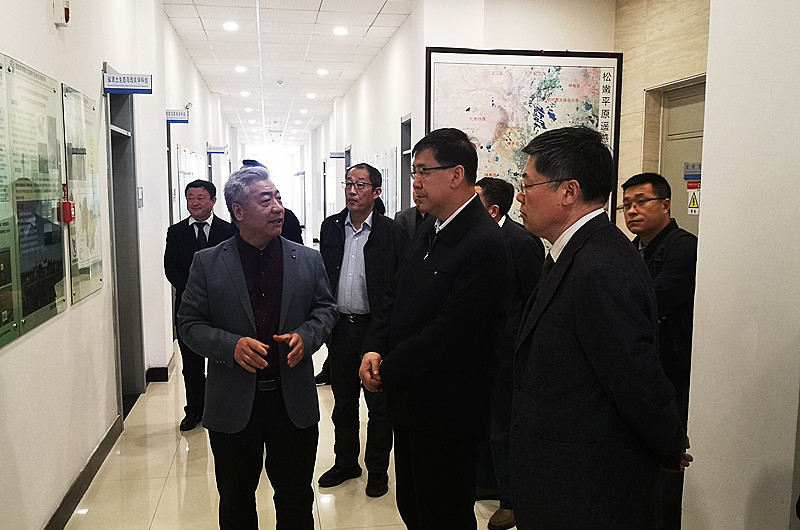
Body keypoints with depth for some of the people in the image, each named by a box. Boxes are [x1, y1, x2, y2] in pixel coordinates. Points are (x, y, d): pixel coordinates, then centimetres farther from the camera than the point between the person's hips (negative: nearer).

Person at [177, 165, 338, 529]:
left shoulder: (308, 260, 2)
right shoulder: (207, 263, -3)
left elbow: (326, 308, 9)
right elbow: (190, 324, -2)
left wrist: (306, 336, -11)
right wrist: (231, 346, -19)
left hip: (295, 403, 1)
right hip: (233, 406, -1)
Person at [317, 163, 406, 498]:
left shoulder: (392, 233, -7)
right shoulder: (330, 227, 7)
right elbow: (322, 275, 10)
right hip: (339, 328, 4)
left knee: (379, 404, 8)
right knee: (343, 401, 17)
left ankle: (378, 469, 24)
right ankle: (346, 462, 34)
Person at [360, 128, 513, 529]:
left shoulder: (484, 244, -21)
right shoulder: (428, 230, 7)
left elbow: (448, 332, -23)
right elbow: (395, 297, 12)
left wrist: (387, 372, -13)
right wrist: (374, 349, -5)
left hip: (446, 412, -8)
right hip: (409, 404, 8)